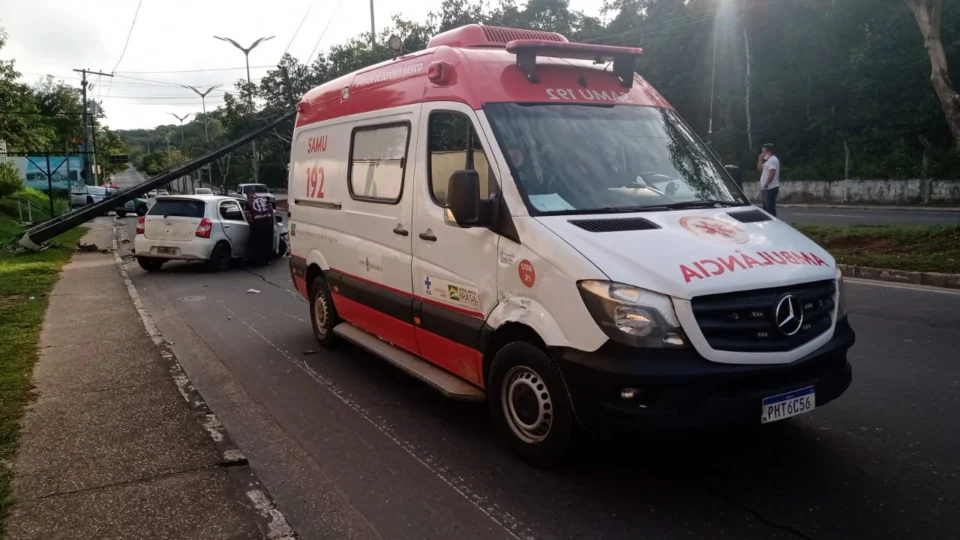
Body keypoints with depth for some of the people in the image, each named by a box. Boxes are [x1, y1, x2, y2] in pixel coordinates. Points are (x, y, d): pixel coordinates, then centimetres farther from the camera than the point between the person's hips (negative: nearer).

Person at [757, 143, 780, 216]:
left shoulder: (772, 159, -14)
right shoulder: (769, 160, 18)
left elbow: (772, 174, -23)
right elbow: (760, 169, 22)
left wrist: (765, 185, -22)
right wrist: (760, 158, 12)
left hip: (771, 188, -11)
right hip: (768, 188, 11)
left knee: (770, 209, -11)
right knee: (767, 208, 13)